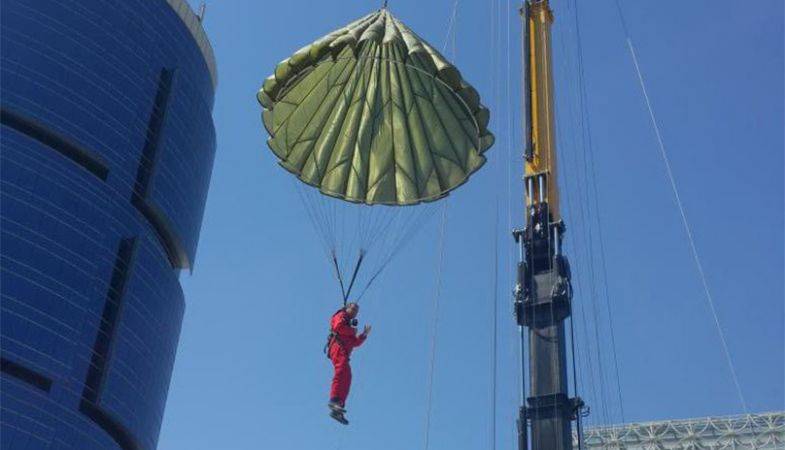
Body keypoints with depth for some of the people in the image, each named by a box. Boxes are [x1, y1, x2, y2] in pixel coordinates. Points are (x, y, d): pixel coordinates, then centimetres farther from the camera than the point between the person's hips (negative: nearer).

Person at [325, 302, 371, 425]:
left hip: (343, 352, 10)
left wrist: (364, 334, 21)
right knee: (343, 370, -31)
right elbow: (338, 327, -12)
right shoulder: (341, 316, 11)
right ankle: (334, 400, -48)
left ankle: (337, 410, -6)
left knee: (346, 379, 0)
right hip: (338, 347, -10)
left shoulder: (349, 324, 36)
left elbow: (355, 343, 30)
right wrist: (352, 331, -2)